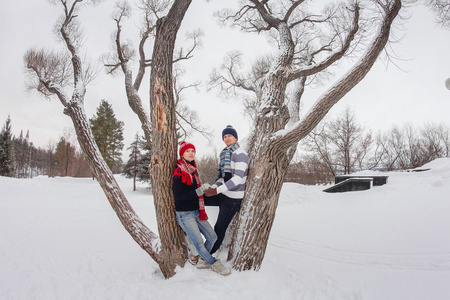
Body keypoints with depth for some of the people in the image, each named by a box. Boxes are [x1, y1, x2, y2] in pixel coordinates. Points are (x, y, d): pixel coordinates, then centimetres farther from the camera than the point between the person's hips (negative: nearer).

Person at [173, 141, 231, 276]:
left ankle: (203, 261, 24)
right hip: (185, 214, -8)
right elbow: (178, 196, -19)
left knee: (212, 237, 6)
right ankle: (214, 264, 11)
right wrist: (198, 191, -26)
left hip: (197, 212, 8)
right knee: (199, 243, -9)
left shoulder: (193, 170, 11)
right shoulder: (179, 172, -13)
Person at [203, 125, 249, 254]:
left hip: (232, 197, -8)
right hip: (223, 194, 8)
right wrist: (213, 187, 0)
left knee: (220, 228, 2)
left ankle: (210, 254, 20)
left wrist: (217, 190, -26)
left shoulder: (240, 154, -14)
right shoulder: (225, 153, 12)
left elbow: (238, 178, -23)